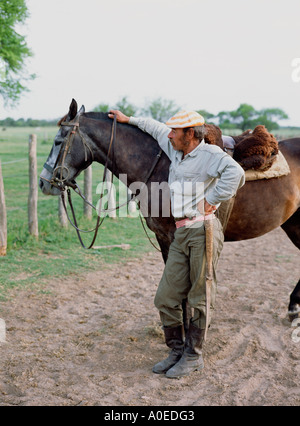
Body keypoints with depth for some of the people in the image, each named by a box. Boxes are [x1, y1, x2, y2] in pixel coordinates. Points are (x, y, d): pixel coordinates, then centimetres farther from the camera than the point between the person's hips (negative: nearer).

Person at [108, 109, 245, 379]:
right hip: (181, 234, 8)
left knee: (199, 299, 1)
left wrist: (211, 200, -19)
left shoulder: (209, 154, -6)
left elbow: (235, 173, -25)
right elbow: (157, 129, 36)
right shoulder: (176, 151, 17)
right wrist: (128, 120, 43)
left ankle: (193, 356, 15)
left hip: (203, 230, -8)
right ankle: (177, 351, 21)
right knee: (166, 298, 6)